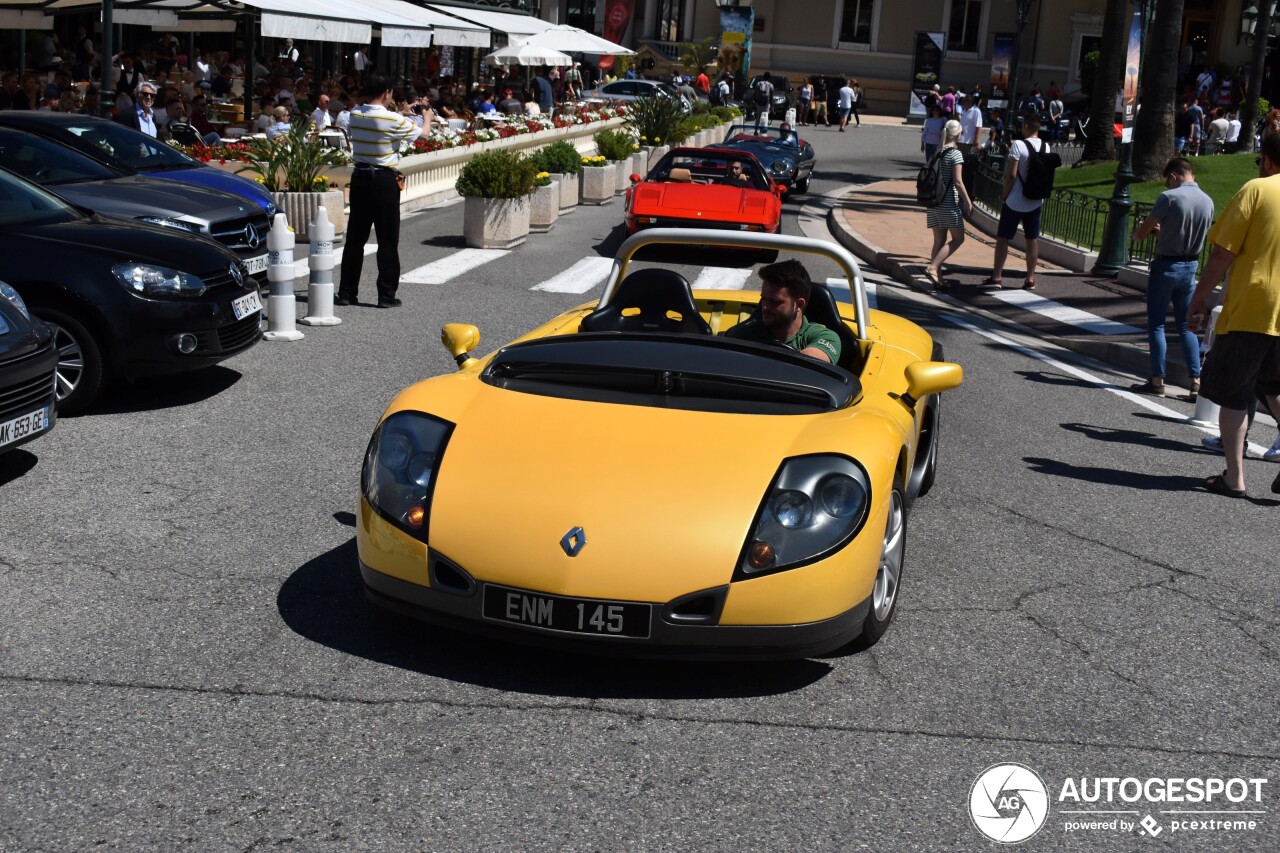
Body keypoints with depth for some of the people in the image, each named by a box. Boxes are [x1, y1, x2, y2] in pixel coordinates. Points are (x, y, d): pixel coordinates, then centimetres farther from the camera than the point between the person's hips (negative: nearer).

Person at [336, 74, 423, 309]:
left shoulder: (355, 115, 0)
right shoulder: (394, 120, -14)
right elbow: (421, 133, 1)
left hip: (360, 178, 5)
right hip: (384, 181, -5)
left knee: (355, 237, 10)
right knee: (387, 241, 2)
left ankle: (346, 292, 12)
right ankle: (387, 294, 4)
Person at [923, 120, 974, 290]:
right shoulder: (955, 154, -11)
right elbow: (957, 181, -15)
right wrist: (968, 201, -8)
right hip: (949, 202, -7)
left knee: (939, 240, 10)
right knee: (958, 238, 4)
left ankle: (938, 278, 9)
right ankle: (932, 267, -10)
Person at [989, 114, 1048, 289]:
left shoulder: (1018, 145, -14)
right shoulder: (1045, 147, 4)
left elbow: (1012, 174, -17)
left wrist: (1004, 194, -3)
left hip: (1015, 201, -5)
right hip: (1035, 201, 5)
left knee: (1002, 238, 2)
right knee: (1032, 239, 9)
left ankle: (996, 277, 2)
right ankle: (1030, 279, 11)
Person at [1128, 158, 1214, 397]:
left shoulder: (1168, 197, -16)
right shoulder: (1208, 201, 3)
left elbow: (1142, 233, -11)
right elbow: (1199, 234, 15)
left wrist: (1137, 234, 13)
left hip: (1166, 266, -6)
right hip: (1190, 267, 6)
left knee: (1156, 324, 4)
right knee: (1186, 325, 13)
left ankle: (1157, 381, 4)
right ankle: (1196, 380, 9)